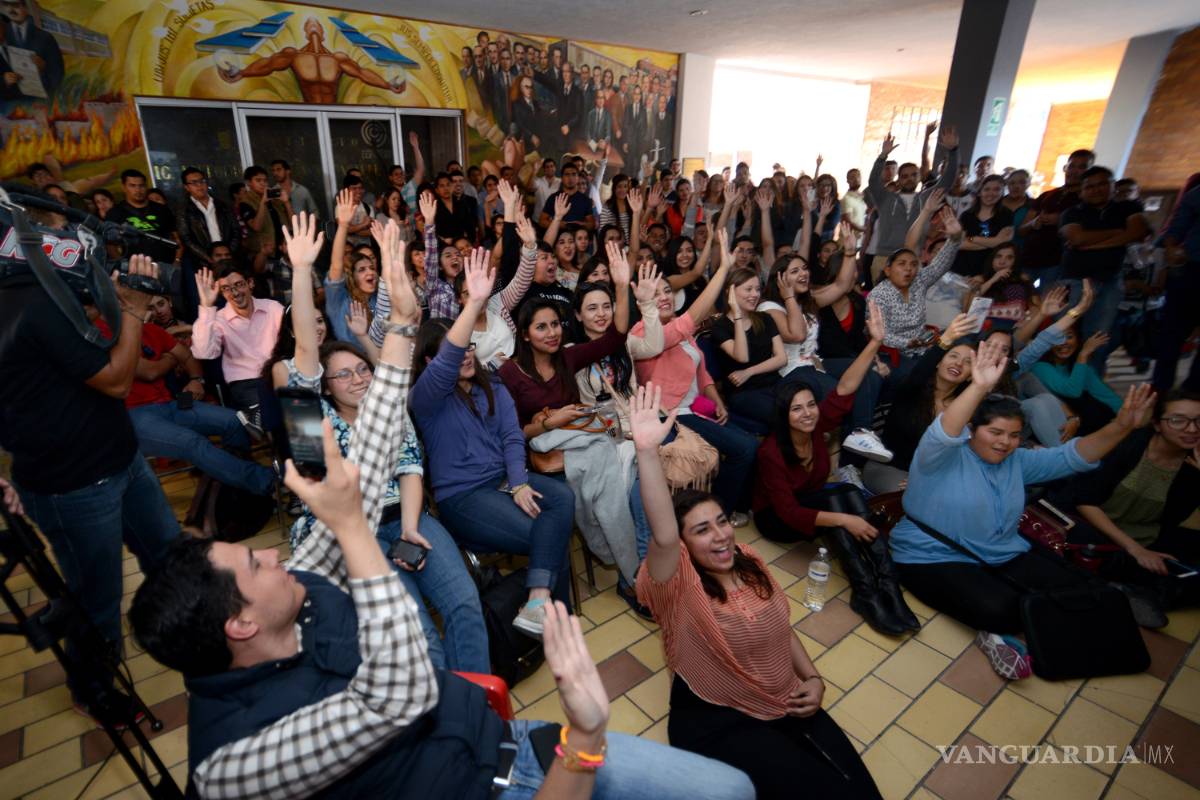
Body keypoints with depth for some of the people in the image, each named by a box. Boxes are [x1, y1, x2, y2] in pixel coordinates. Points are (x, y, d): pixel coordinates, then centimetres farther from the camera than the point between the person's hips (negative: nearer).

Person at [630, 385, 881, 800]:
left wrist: (813, 678, -1)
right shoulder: (681, 586, -21)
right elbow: (663, 536, -43)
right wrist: (647, 450, -55)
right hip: (718, 722, -5)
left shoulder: (750, 563, -1)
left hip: (788, 703, 6)